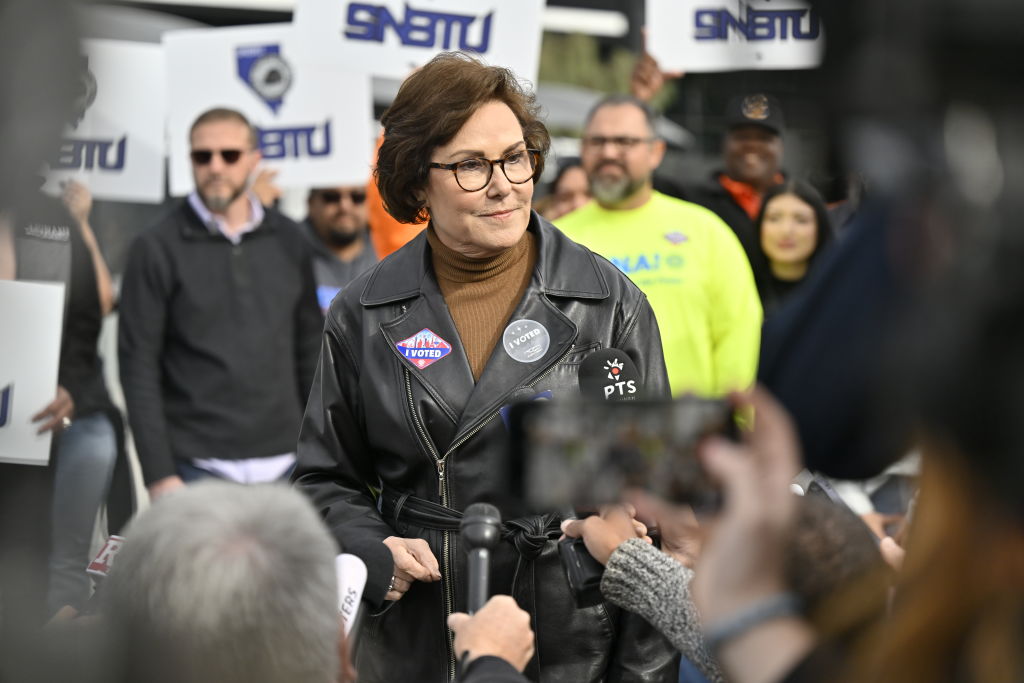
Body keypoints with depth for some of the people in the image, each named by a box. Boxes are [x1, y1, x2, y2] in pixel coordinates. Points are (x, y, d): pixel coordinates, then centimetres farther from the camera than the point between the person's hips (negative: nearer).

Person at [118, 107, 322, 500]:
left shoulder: (287, 242, 10)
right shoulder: (157, 249, -2)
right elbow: (138, 366, -4)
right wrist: (160, 475, -11)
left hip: (283, 466, 3)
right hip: (199, 468, -3)